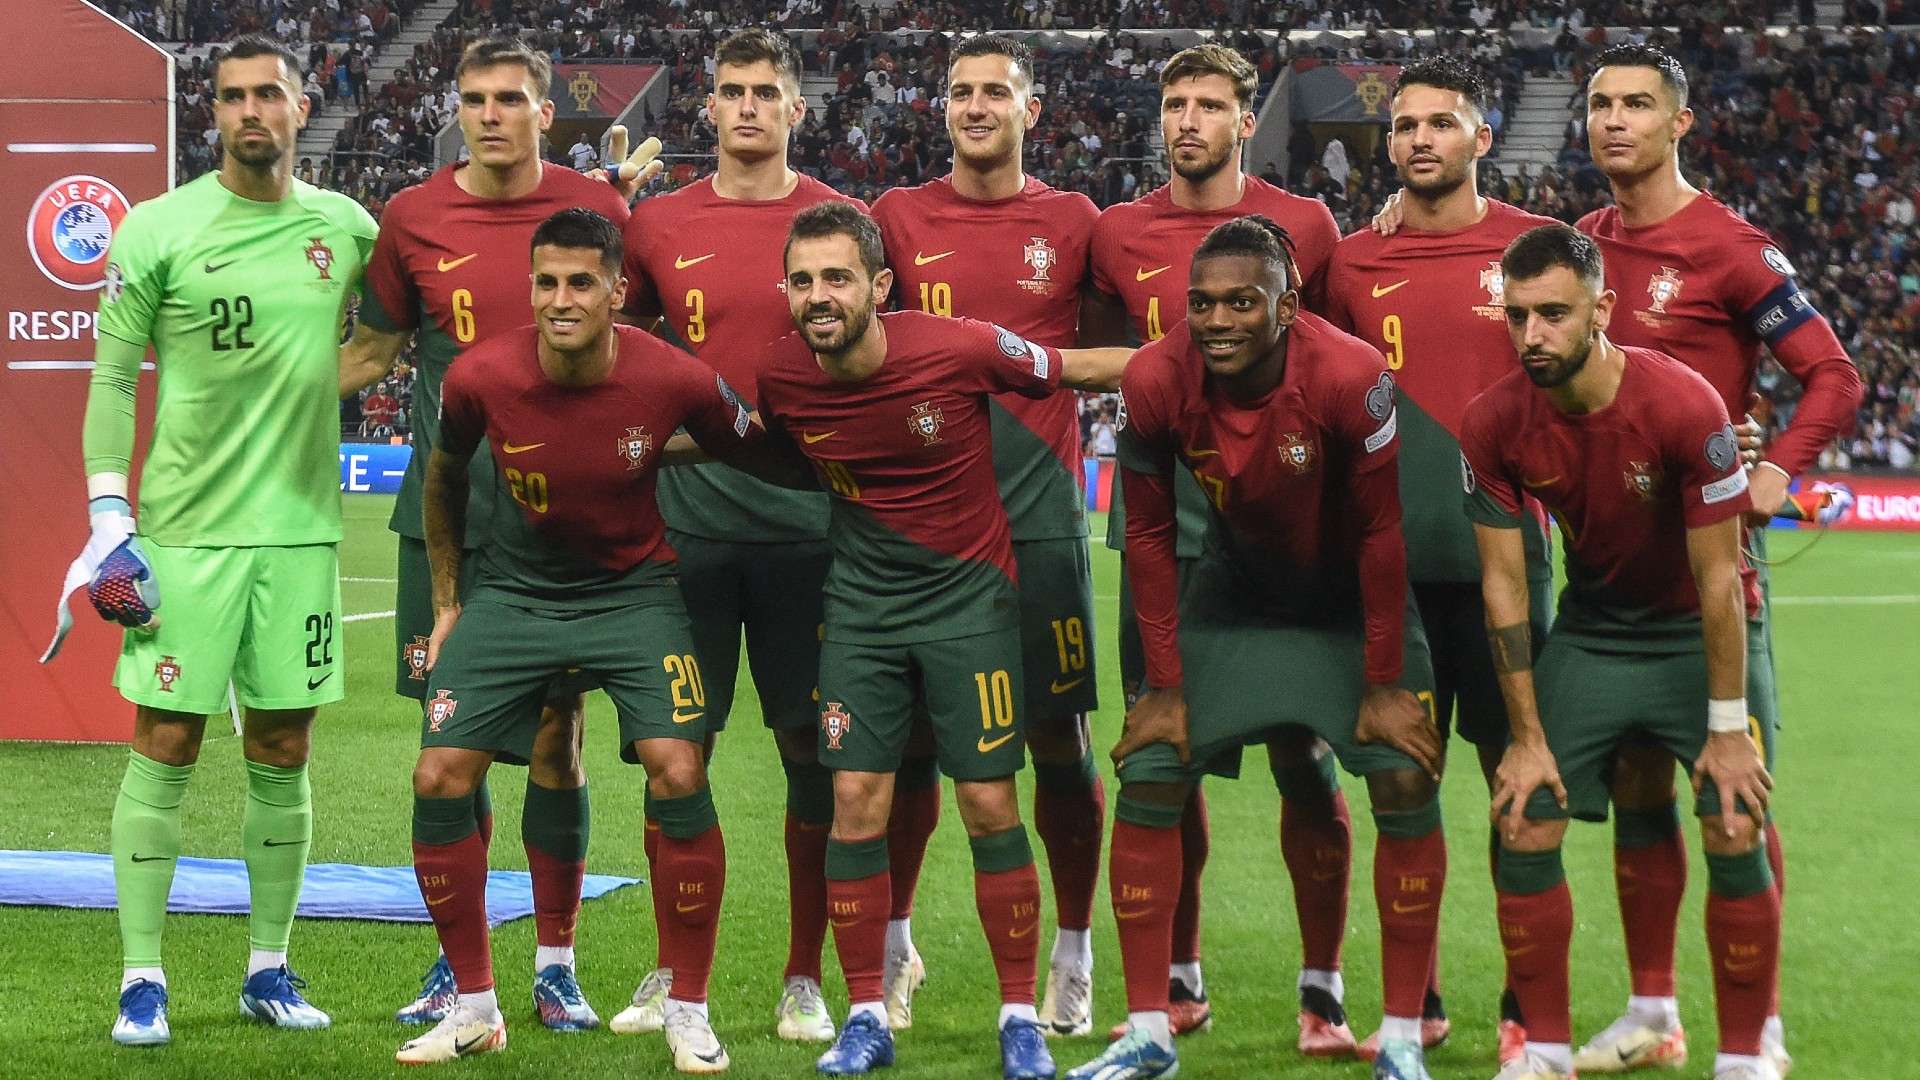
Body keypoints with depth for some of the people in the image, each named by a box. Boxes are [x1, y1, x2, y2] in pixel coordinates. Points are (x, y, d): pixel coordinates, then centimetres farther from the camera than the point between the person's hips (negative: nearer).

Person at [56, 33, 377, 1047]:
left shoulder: (345, 229, 6)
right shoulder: (158, 230, -3)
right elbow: (112, 381, -1)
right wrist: (108, 522, -7)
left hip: (300, 529, 3)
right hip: (185, 531, -3)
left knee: (283, 755, 7)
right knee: (165, 749, -2)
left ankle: (268, 970, 18)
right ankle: (142, 980, 4)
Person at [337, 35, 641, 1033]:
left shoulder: (597, 210, 1)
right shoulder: (413, 219, 2)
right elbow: (372, 347, 14)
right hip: (446, 517, 1)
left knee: (557, 736, 1)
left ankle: (556, 966, 12)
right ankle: (457, 962, 15)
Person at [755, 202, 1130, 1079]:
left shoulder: (959, 349, -20)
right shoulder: (782, 379, -11)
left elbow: (1078, 369, -5)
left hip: (969, 594, -3)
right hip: (861, 601, 3)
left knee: (990, 805, -3)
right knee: (856, 802, -1)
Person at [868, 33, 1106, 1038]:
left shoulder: (1072, 222, 5)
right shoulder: (899, 218, 6)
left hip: (1036, 512, -1)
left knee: (1059, 737, 1)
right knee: (909, 737, 5)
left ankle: (1074, 955, 13)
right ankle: (892, 946, 19)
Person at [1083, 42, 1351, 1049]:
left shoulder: (1305, 226, 1)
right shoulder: (1118, 234, 6)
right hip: (1162, 523, 2)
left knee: (1304, 758, -3)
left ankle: (1324, 992, 5)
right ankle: (1180, 983, 19)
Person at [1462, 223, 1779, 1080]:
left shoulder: (1684, 406, -27)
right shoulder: (1493, 425, -16)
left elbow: (1718, 578, -20)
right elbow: (1502, 583, -8)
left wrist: (1728, 729, -17)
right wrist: (1528, 736, -8)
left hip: (1699, 633, -3)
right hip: (1590, 631, 3)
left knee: (1736, 836, -13)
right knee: (1524, 827, -6)